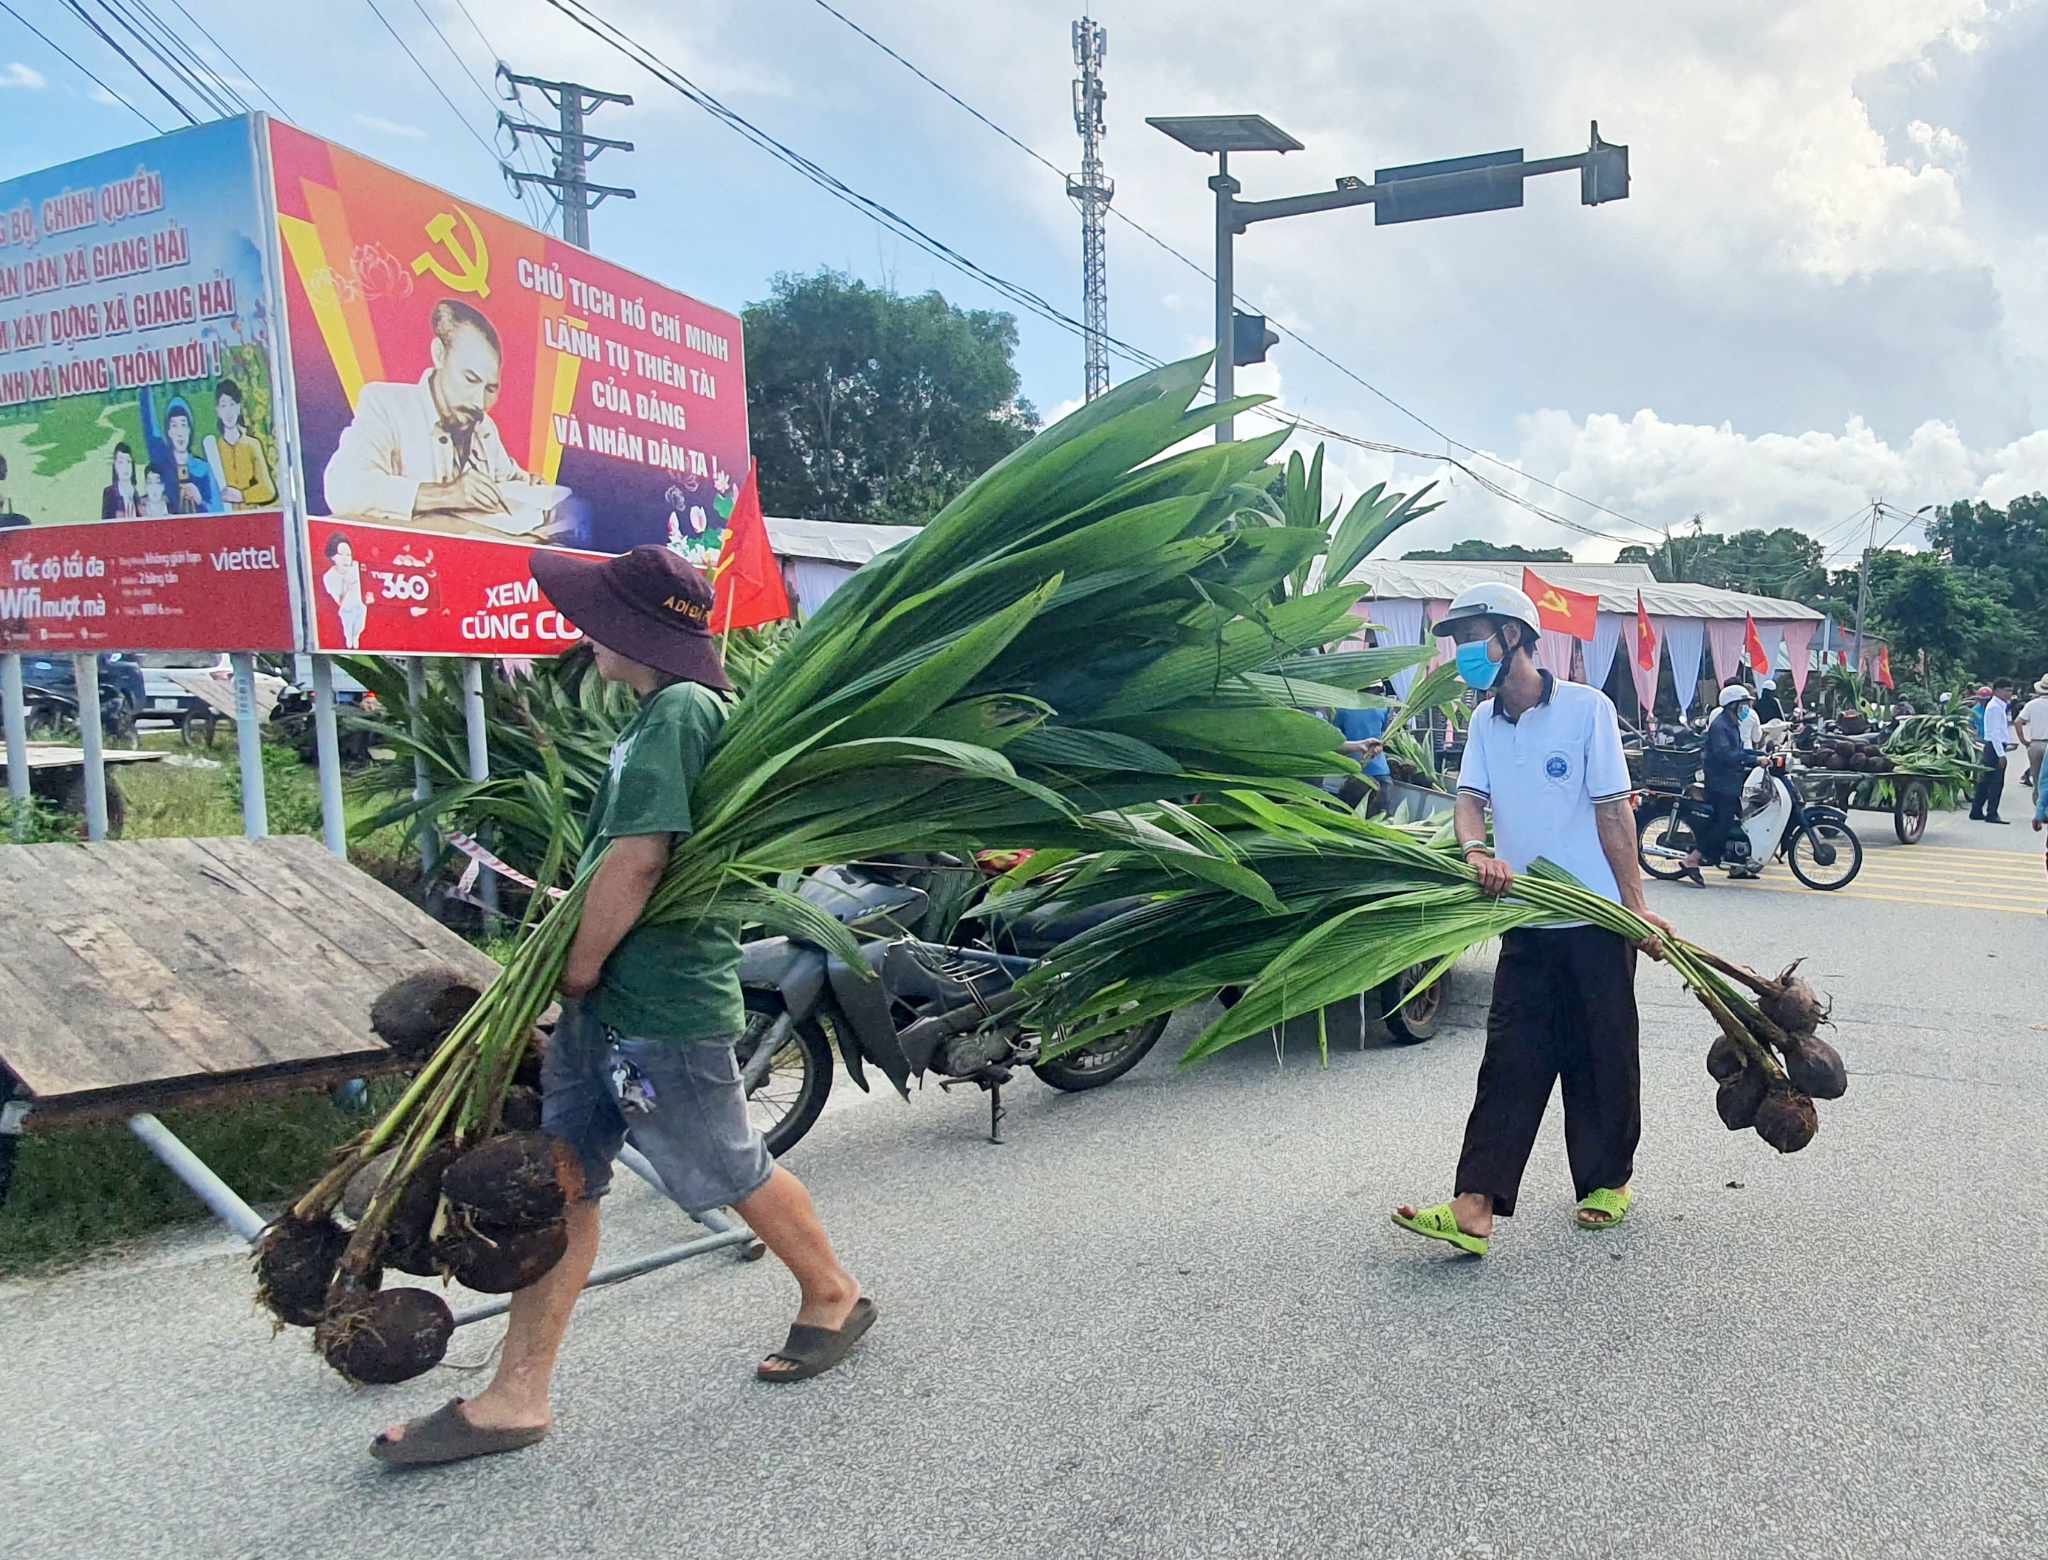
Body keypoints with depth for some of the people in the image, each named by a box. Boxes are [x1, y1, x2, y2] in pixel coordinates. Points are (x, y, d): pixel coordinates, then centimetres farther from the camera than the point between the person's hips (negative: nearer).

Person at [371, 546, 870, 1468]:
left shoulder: (681, 709, -19)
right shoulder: (661, 712, 13)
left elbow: (636, 858, -27)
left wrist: (578, 971, -15)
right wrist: (582, 975, 17)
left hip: (662, 1008, -10)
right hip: (607, 1001, 10)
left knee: (733, 1171, 9)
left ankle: (833, 1298, 33)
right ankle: (516, 1398, 18)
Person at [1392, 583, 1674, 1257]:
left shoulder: (1586, 708, -7)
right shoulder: (1485, 721, 10)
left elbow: (1613, 810, -7)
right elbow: (1470, 797, 1)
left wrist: (1637, 907, -8)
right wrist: (1477, 853, -22)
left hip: (1595, 921, -4)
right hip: (1526, 922, 5)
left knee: (1602, 1057, 8)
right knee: (1511, 1060, 0)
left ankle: (1608, 1181, 28)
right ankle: (1474, 1209, -4)